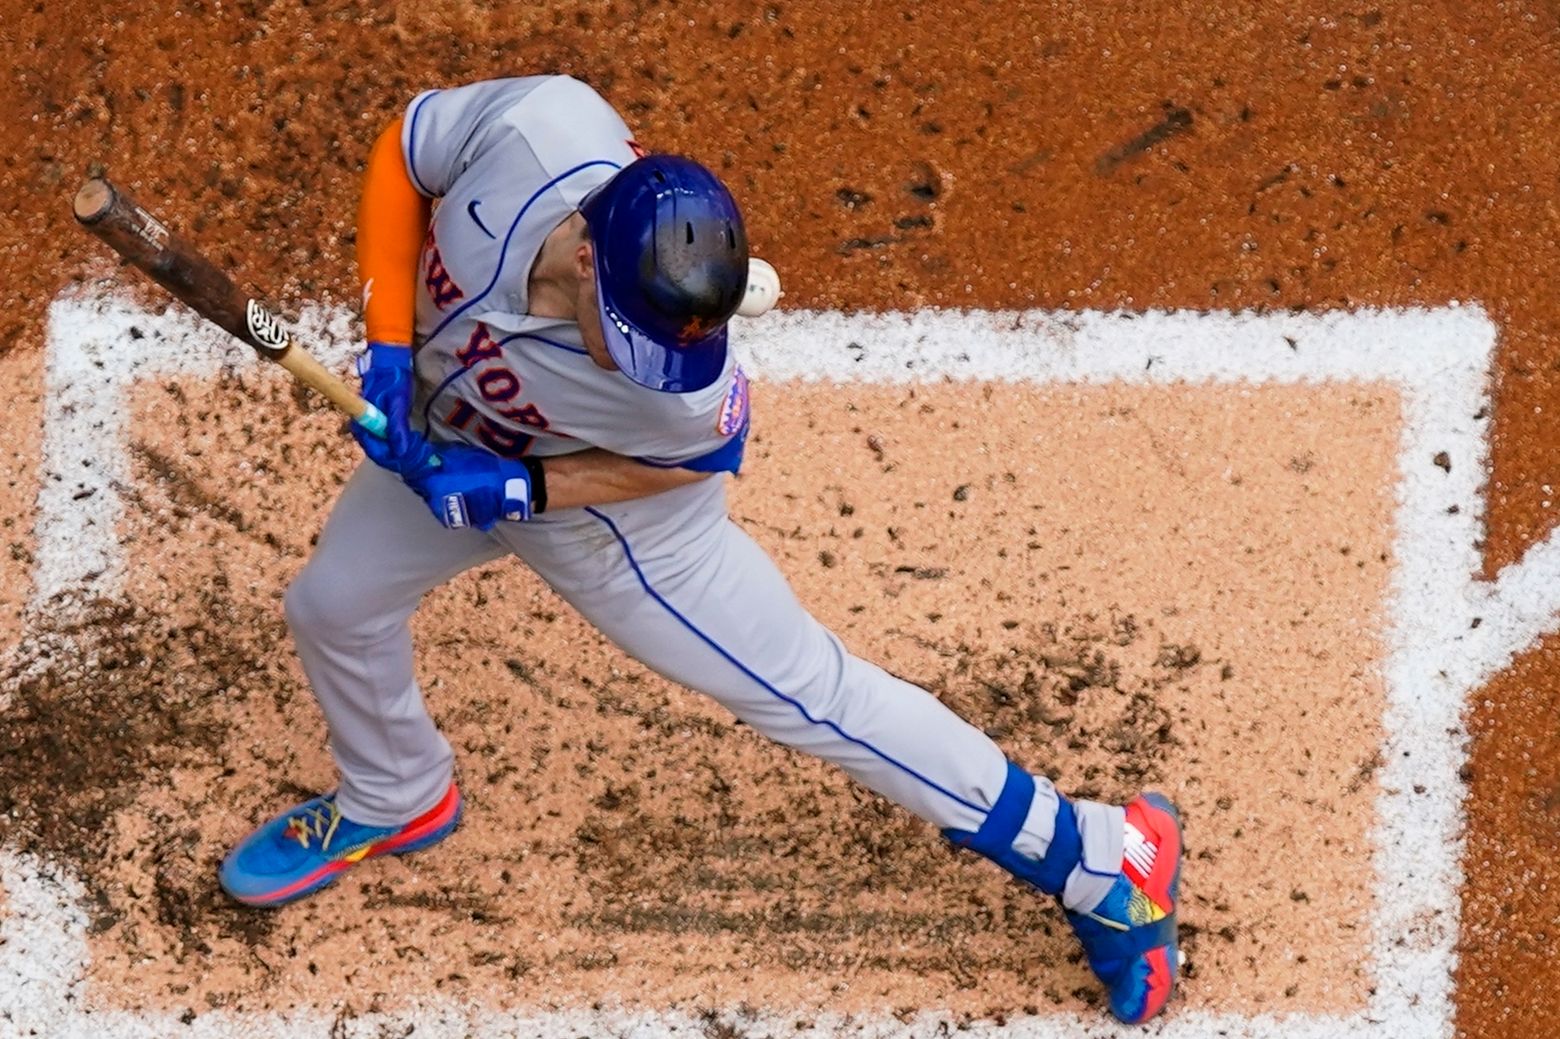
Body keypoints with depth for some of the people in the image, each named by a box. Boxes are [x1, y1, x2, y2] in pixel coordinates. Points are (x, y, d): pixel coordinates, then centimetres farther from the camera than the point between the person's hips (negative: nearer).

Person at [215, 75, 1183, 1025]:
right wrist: (391, 347, -23)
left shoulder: (688, 390, -43)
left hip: (617, 513, -5)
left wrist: (519, 491, -26)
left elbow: (704, 447, -18)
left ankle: (1103, 858, 15)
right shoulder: (543, 126, -41)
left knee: (811, 694, 3)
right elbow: (403, 155, -19)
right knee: (334, 606, 21)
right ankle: (395, 800, 55)